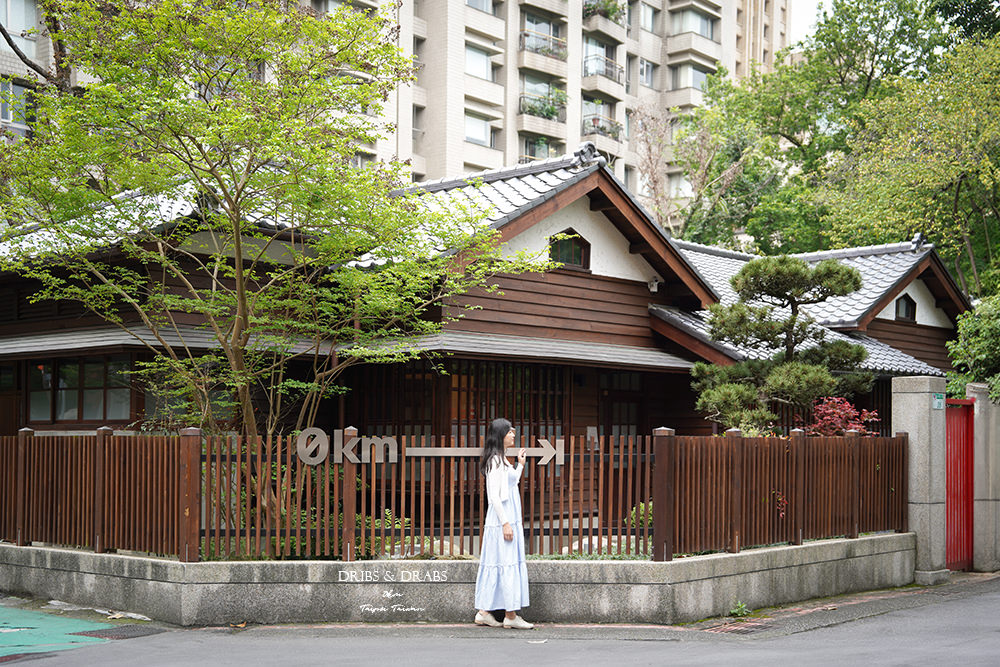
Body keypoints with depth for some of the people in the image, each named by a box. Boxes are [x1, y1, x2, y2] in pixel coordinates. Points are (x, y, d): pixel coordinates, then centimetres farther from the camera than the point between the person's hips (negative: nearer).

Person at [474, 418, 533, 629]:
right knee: (508, 564, -6)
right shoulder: (495, 461, -13)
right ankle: (511, 615, -2)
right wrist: (506, 523, -21)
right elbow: (495, 496, -18)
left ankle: (484, 612, 12)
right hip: (503, 519, -10)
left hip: (508, 519, 10)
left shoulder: (501, 460, 17)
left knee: (494, 565, 9)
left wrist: (520, 465, 22)